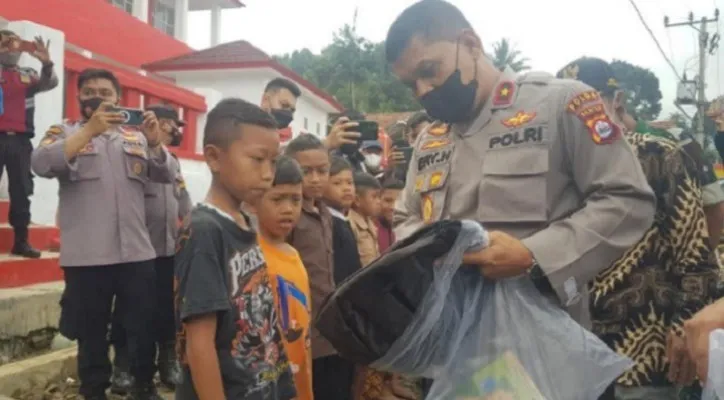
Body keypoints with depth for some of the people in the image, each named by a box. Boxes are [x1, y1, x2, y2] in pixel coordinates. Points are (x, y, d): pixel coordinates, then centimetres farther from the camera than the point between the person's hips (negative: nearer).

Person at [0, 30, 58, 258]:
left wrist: (46, 63, -20)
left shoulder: (27, 75, 15)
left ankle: (21, 241, 10)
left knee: (22, 191, 5)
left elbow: (49, 83, 2)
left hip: (20, 140, 3)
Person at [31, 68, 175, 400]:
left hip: (137, 252, 3)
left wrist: (155, 142, -13)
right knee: (91, 333, 9)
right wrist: (90, 129, -21)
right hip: (86, 256, -2)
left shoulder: (136, 136, 15)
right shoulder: (64, 132, 6)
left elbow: (167, 175, 5)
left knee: (143, 328, 10)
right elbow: (42, 164, -14)